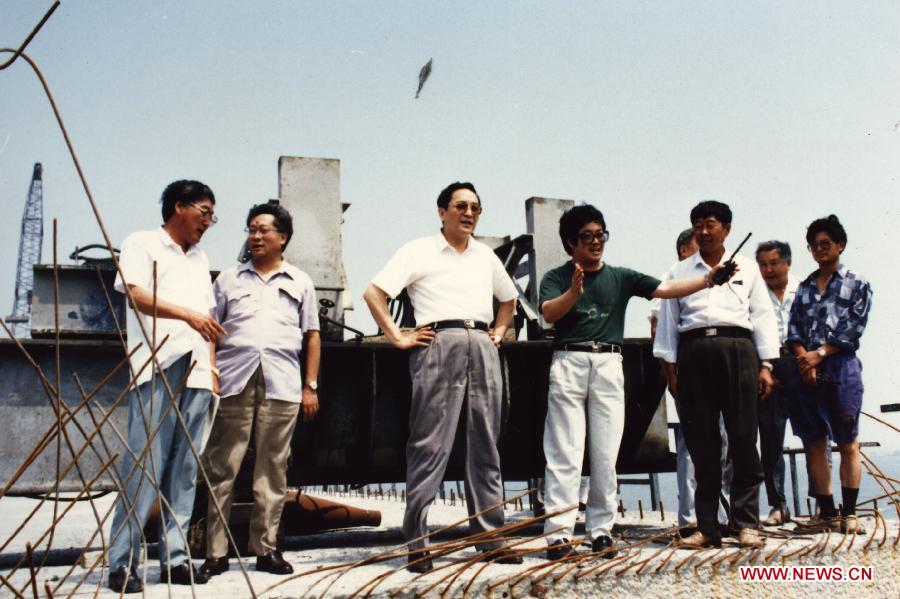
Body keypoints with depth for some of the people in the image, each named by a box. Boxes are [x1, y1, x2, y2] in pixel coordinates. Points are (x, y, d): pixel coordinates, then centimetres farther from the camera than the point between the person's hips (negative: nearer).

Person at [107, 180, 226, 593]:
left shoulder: (199, 258, 24)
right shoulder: (142, 244, 4)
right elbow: (137, 294, -11)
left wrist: (212, 368, 14)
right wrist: (188, 314, -23)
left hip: (195, 375, 7)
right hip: (156, 372, -6)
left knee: (184, 469, 5)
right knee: (144, 466, -10)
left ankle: (174, 557, 9)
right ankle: (122, 562, -6)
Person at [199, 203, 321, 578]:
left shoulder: (300, 282, 17)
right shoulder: (229, 280, 16)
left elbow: (312, 336, 15)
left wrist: (311, 386, 7)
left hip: (282, 386, 0)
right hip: (233, 382, 0)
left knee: (273, 470, 3)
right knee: (222, 468, -1)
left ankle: (266, 548, 12)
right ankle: (215, 552, 4)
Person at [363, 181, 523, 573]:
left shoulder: (486, 256, 21)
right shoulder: (419, 251, 5)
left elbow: (508, 298, 35)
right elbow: (374, 292, -3)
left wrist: (499, 332, 19)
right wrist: (397, 338, -7)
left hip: (482, 349, 5)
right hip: (438, 346, -5)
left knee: (485, 448, 6)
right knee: (429, 446, -6)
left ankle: (491, 539, 12)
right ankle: (417, 544, -1)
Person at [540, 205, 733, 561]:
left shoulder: (621, 277, 15)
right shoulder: (557, 278, 8)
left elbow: (667, 289, 8)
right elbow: (548, 314, -10)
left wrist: (708, 280, -5)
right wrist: (574, 292, -28)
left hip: (609, 364, 3)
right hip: (568, 362, -3)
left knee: (605, 455, 4)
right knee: (564, 453, -5)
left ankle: (601, 529, 11)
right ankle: (558, 534, -5)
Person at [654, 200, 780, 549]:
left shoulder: (747, 269, 15)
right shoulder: (679, 272, 15)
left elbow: (762, 317, 11)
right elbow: (668, 321, 12)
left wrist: (765, 365, 2)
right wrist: (670, 367, 4)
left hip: (737, 349, -1)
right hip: (693, 353, 1)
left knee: (743, 438, -4)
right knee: (701, 441, 1)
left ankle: (746, 524, 2)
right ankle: (707, 527, 6)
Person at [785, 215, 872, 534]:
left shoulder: (857, 284, 6)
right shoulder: (804, 287, 17)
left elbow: (854, 329, -4)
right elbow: (793, 328, 9)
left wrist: (820, 353, -10)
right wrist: (804, 358, -7)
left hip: (841, 367, -4)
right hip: (805, 371, 4)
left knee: (848, 444, -3)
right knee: (814, 444, 3)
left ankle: (849, 513, 1)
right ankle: (827, 512, 10)